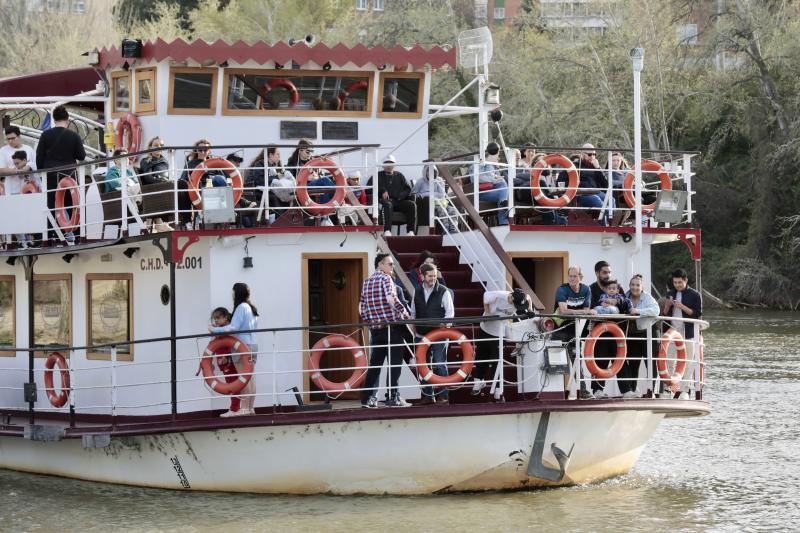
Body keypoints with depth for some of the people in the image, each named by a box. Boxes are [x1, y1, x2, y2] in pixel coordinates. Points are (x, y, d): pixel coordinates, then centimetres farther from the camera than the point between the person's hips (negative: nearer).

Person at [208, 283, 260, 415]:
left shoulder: (241, 307, -10)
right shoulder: (252, 308, 16)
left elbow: (233, 327, -17)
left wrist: (215, 330, -10)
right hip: (253, 344, 9)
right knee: (251, 378, 6)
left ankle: (245, 408, -12)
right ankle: (251, 408, 6)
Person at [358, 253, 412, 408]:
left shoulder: (367, 282, 13)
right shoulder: (386, 278, -7)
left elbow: (362, 307, 14)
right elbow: (391, 299, -21)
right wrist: (405, 314, -10)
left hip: (375, 329, 6)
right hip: (392, 327, -6)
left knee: (375, 363, 10)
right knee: (394, 363, -2)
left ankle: (368, 398, 6)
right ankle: (393, 398, -4)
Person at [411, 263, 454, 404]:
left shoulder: (443, 291, -3)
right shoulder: (417, 293, 8)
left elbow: (450, 312, -3)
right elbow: (413, 312, 17)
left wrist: (442, 325, -15)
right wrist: (414, 325, 4)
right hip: (422, 334, 4)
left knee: (440, 365, -7)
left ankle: (442, 395, -3)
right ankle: (428, 395, 16)